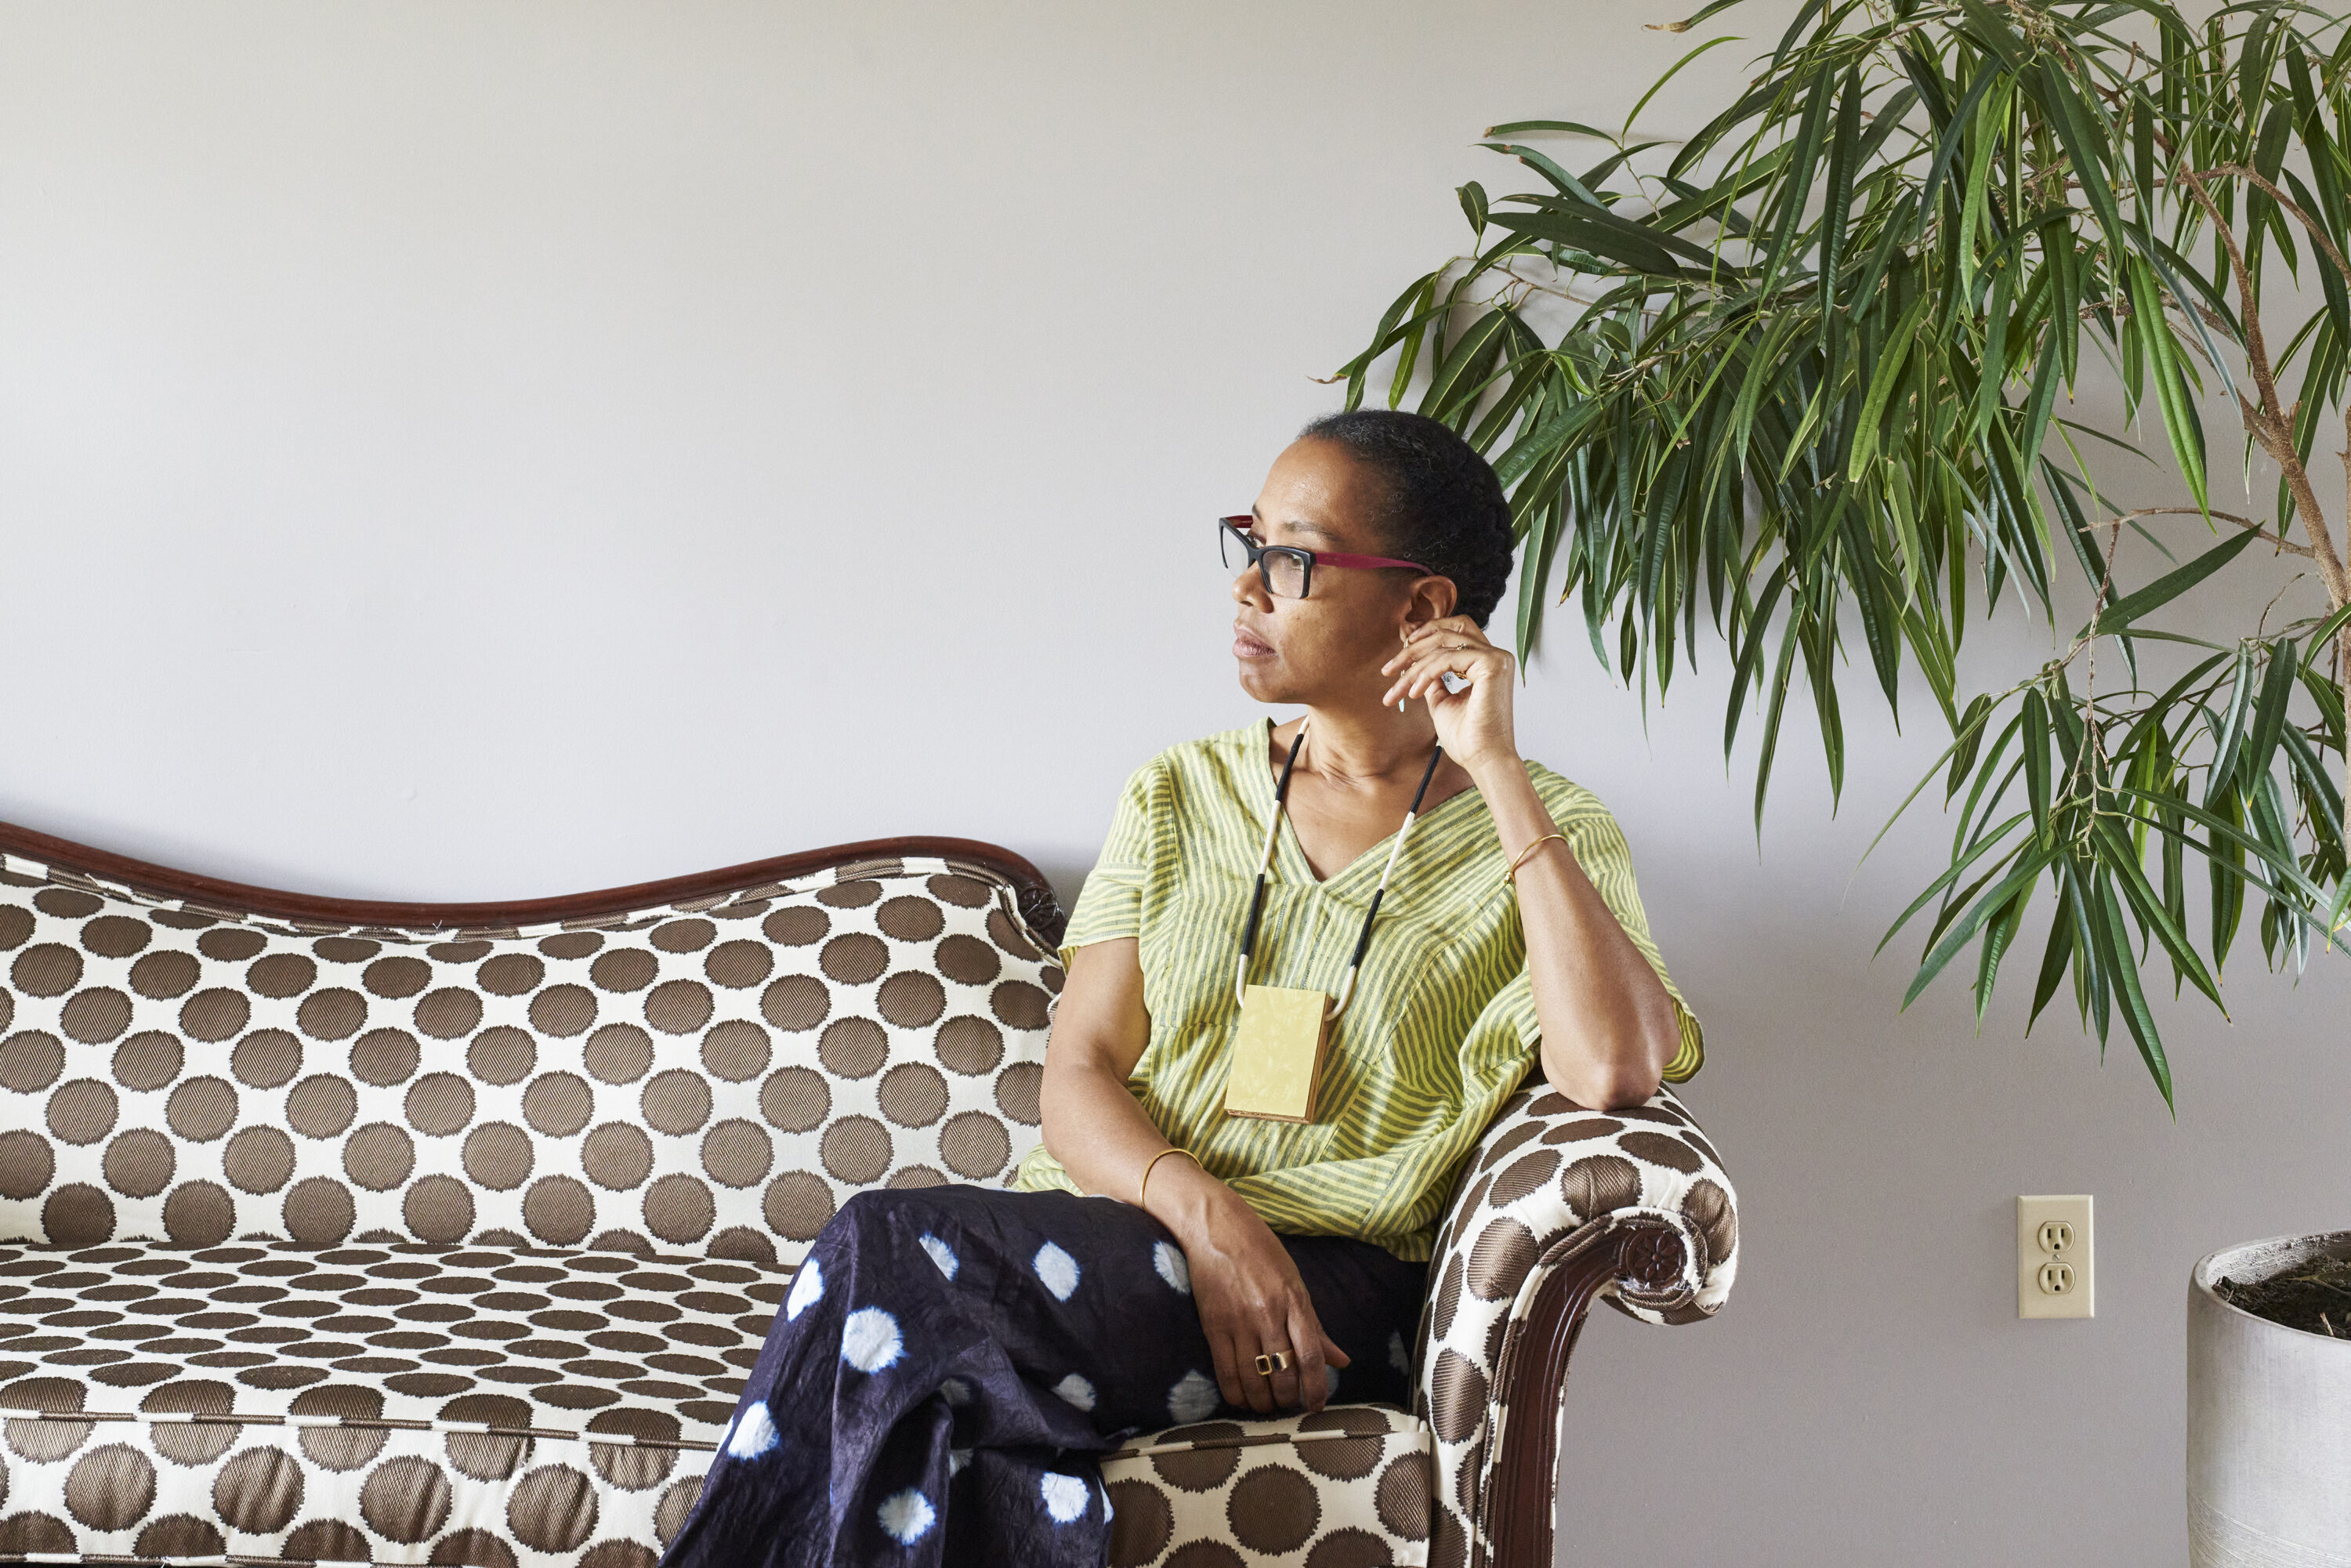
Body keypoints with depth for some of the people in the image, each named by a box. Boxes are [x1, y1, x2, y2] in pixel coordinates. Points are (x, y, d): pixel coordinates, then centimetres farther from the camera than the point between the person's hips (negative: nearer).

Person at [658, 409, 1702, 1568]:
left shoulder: (1545, 838, 5)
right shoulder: (1179, 798, 16)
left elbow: (1613, 1069, -16)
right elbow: (1078, 1071, 7)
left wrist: (1499, 771, -14)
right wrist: (1202, 1212, -15)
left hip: (1333, 1301, -3)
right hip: (1115, 1231, 4)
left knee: (889, 1252, -27)